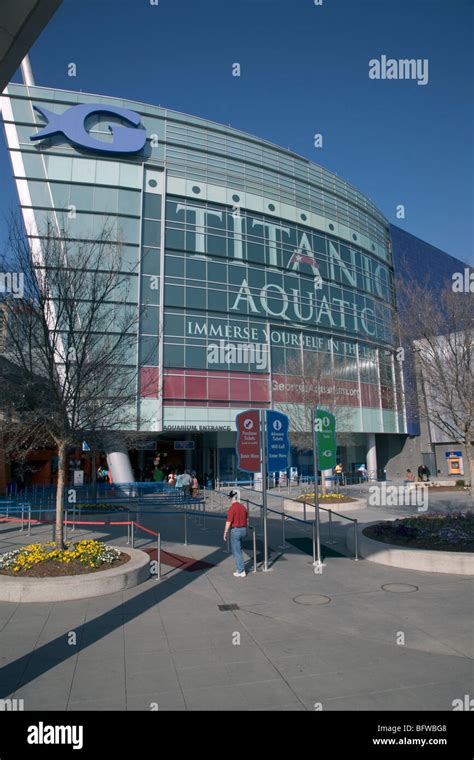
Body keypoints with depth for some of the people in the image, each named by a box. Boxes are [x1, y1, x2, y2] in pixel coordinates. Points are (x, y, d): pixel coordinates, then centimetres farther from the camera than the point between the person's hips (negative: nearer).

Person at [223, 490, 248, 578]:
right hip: (243, 530, 7)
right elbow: (247, 520, 13)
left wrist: (225, 533, -8)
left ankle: (241, 571, 5)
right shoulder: (243, 507, 4)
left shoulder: (232, 508, -17)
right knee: (239, 550, 22)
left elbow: (228, 522, -18)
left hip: (235, 531, -7)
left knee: (236, 552, 3)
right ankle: (240, 568, 30)